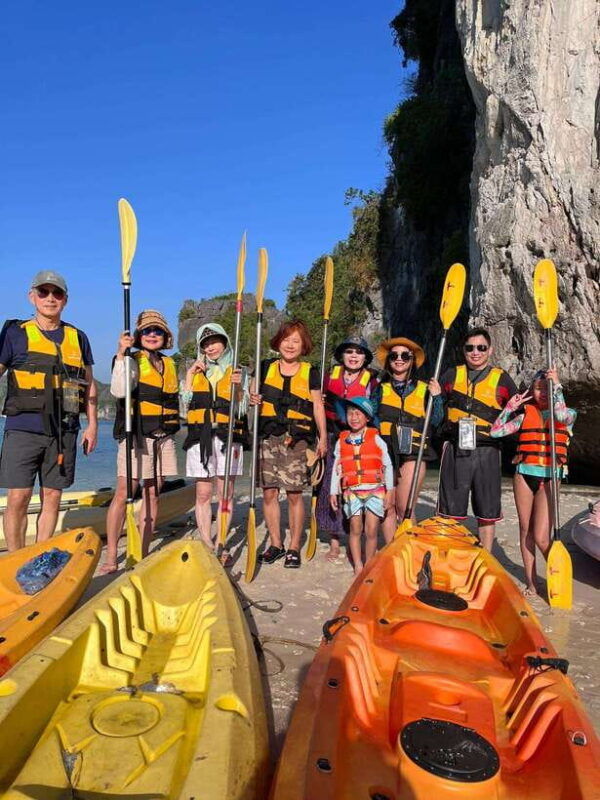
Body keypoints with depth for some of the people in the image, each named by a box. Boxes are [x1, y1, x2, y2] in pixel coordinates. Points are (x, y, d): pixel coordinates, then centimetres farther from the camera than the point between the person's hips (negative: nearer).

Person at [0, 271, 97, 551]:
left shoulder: (78, 338, 14)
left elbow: (89, 385, 17)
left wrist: (92, 425, 10)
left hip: (63, 432, 3)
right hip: (23, 430, -2)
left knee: (52, 499, 6)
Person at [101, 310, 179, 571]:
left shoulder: (169, 364, 17)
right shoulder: (132, 361, -2)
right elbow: (119, 391, -22)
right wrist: (121, 355, -25)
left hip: (163, 437, 6)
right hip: (136, 434, -6)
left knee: (152, 493, 7)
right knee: (123, 493, -9)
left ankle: (143, 553, 15)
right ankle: (111, 557, -2)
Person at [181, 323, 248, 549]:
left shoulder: (238, 372, 8)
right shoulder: (196, 371, 17)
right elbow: (186, 403, 6)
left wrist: (237, 386, -16)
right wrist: (189, 375, 2)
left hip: (228, 436, -2)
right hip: (200, 437, 2)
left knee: (225, 494, 0)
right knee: (203, 494, 2)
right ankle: (206, 544, 9)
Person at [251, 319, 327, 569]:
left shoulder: (310, 372, 6)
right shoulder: (266, 368, 11)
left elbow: (318, 405, 8)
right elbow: (256, 395, 20)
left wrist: (323, 436, 2)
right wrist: (253, 399, -3)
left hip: (297, 438, -2)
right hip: (268, 437, 2)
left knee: (294, 494, -1)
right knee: (269, 492, 3)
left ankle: (294, 548, 12)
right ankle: (275, 544, 18)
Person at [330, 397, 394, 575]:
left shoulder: (376, 438, 2)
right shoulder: (342, 441, 7)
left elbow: (387, 465, 4)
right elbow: (336, 468, 11)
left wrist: (389, 491, 1)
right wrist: (333, 492, 9)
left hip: (375, 490, -1)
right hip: (352, 492, 2)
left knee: (371, 531, -1)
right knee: (355, 529, 3)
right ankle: (358, 566, 13)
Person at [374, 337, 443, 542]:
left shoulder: (423, 389, 9)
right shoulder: (381, 388, 11)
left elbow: (436, 421, 5)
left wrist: (436, 397, -6)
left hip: (413, 454, -1)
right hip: (385, 452, 1)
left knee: (405, 509, -6)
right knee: (387, 508, 4)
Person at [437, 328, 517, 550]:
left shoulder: (501, 378, 6)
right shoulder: (451, 375, 9)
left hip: (486, 453, 0)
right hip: (454, 450, 1)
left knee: (487, 513, 8)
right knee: (451, 511, 7)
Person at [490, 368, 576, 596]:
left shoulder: (567, 415, 3)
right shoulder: (525, 415, 7)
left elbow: (560, 414, -23)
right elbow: (495, 432, -1)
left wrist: (557, 385, -16)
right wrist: (511, 406, -2)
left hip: (550, 478, -3)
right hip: (524, 475, 3)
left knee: (540, 538, -8)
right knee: (525, 530, 10)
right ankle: (531, 582, 22)